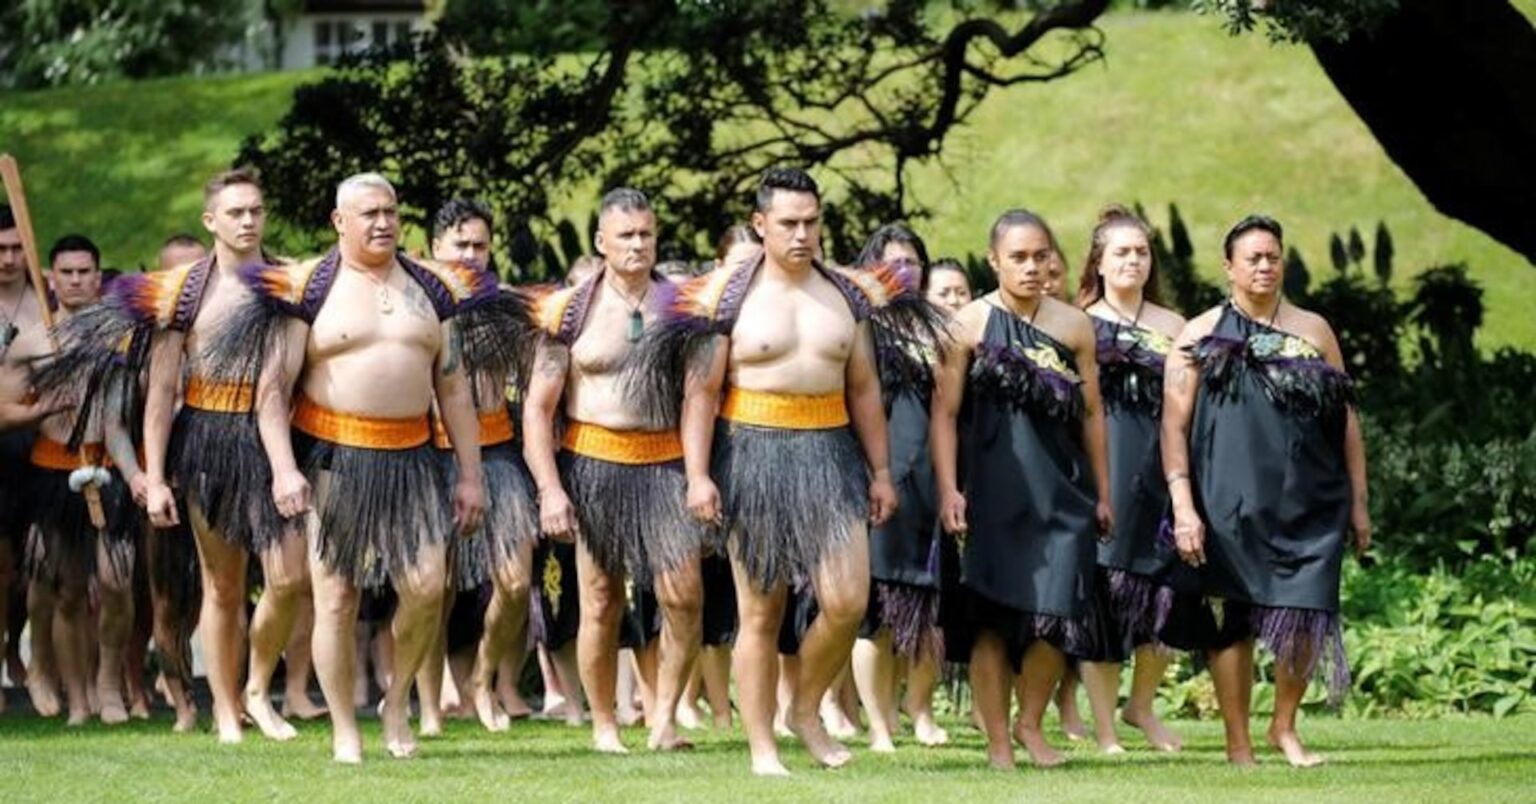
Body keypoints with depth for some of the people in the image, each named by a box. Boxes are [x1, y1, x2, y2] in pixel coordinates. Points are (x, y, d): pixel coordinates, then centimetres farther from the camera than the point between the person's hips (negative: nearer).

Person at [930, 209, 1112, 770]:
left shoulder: (1074, 325, 6)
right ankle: (997, 740, 9)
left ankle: (1031, 724, 17)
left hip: (1058, 489, 2)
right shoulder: (970, 324, -1)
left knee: (1054, 616, -4)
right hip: (990, 487, -2)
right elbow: (945, 413, -3)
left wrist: (1102, 493, 11)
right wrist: (948, 490, -11)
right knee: (990, 616, 1)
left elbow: (1092, 413, 11)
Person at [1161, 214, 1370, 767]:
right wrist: (1183, 506, -10)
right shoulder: (1200, 336, 4)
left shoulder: (1314, 331, 11)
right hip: (1229, 506, -2)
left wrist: (1358, 502, 9)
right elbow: (1174, 424, -1)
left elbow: (1346, 418, 13)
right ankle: (1237, 742, 10)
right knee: (1231, 622, 1)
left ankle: (1285, 727, 14)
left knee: (1305, 617, -5)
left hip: (1307, 504, 2)